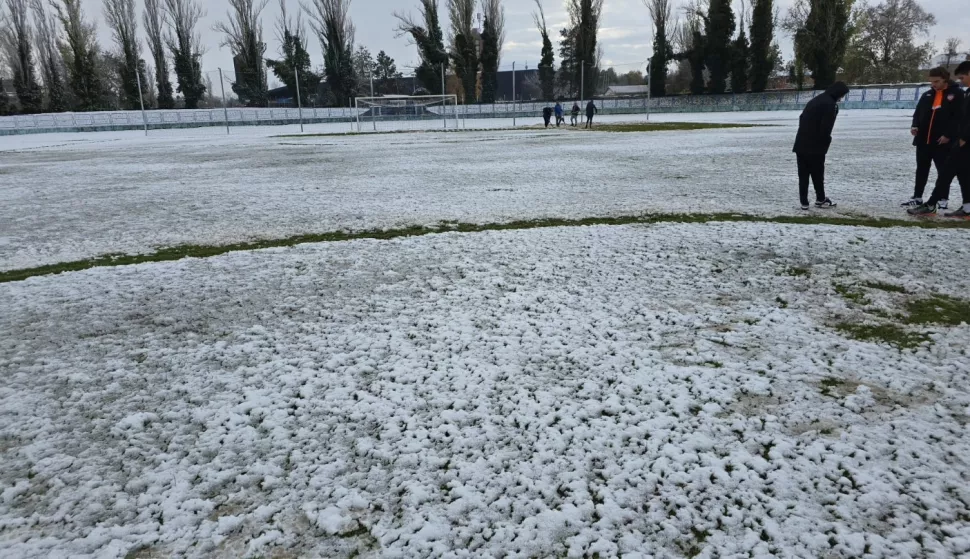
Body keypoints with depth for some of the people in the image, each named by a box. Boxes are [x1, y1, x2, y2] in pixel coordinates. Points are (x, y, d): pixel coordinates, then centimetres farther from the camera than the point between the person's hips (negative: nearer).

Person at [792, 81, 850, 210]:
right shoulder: (830, 104, -10)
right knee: (818, 175, 7)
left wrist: (803, 140, 17)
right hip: (815, 147, -7)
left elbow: (802, 120, 21)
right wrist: (824, 146, -4)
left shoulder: (815, 100, 18)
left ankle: (804, 202, 8)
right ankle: (820, 200, 19)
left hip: (801, 145, 7)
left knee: (803, 175, 8)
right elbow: (825, 129, -17)